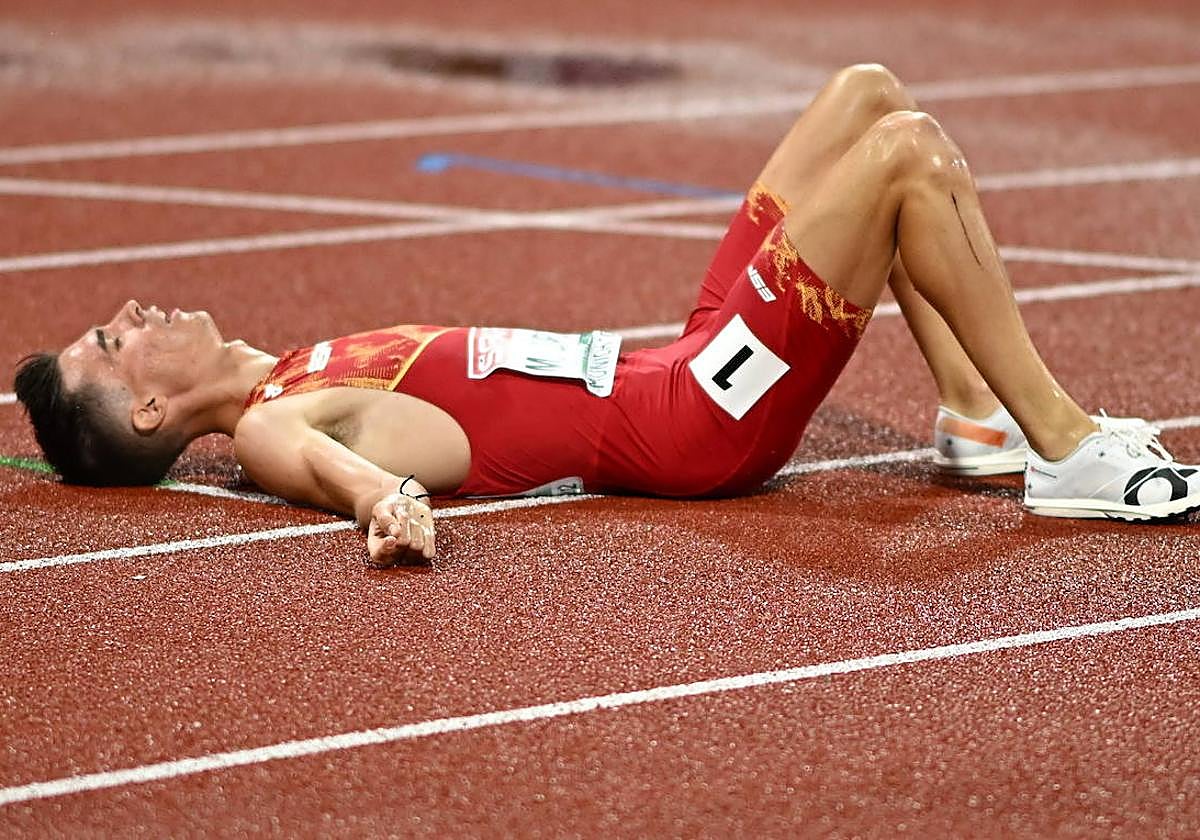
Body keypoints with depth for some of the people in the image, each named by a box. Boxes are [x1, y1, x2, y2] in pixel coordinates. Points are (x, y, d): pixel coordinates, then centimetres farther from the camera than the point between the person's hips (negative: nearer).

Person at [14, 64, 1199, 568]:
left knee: (868, 94, 10)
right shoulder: (267, 430, -14)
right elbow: (335, 461, -36)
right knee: (905, 151, -18)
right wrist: (382, 497, -58)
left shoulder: (292, 377, 13)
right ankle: (1066, 448, -12)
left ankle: (979, 417, 9)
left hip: (674, 364, 10)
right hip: (701, 425, -10)